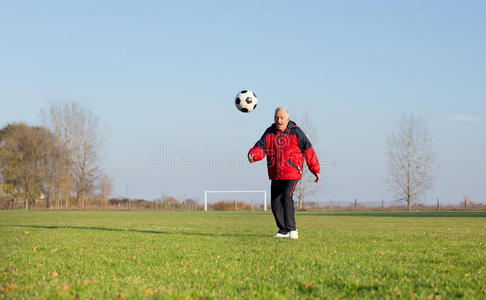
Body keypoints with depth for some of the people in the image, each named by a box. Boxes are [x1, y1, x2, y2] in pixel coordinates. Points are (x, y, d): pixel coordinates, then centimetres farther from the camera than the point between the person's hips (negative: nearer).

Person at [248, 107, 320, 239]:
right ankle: (283, 230, 25)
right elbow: (260, 147, -5)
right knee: (275, 203, 7)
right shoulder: (269, 133, 4)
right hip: (275, 175, 5)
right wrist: (253, 155, -29)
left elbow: (308, 151, 0)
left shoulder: (296, 132, -6)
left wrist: (316, 170, 4)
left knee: (286, 197, -24)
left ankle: (292, 229, -19)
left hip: (292, 174, -5)